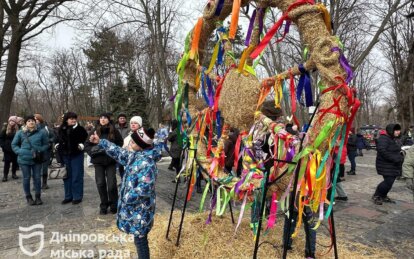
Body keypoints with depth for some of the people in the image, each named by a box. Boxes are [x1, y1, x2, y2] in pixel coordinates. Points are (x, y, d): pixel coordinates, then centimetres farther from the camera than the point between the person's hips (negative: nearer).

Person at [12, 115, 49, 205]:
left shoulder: (41, 132, -2)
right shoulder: (20, 133, -1)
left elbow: (46, 144, 6)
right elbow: (14, 144, 8)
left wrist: (40, 150, -11)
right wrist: (19, 151, -7)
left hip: (37, 159, 0)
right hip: (24, 159, 0)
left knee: (37, 178, 7)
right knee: (26, 178, 8)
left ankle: (38, 196, 21)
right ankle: (28, 197, 23)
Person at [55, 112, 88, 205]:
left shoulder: (80, 129, -9)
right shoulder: (61, 129, 4)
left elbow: (86, 139, -5)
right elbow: (58, 139, 19)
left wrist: (82, 145, -20)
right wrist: (57, 145, 2)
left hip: (76, 155, -4)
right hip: (65, 155, 4)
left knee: (77, 176, 1)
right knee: (67, 176, 12)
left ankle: (77, 196, 12)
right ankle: (68, 196, 24)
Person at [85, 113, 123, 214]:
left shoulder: (114, 131, -2)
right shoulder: (95, 132, 4)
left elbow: (120, 143, 4)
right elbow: (87, 145, 7)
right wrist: (93, 151, -10)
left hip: (111, 160, -2)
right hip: (98, 161, 2)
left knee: (111, 183, -2)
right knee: (100, 183, 5)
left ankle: (113, 205, 16)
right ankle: (104, 205, 20)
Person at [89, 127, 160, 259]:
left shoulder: (146, 162, -26)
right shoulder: (135, 155, 3)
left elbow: (145, 188, -29)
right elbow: (120, 153, 18)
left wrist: (127, 197, -17)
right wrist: (100, 142, 19)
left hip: (140, 209, -9)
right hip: (134, 207, 9)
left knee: (140, 239, 5)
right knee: (139, 238, 21)